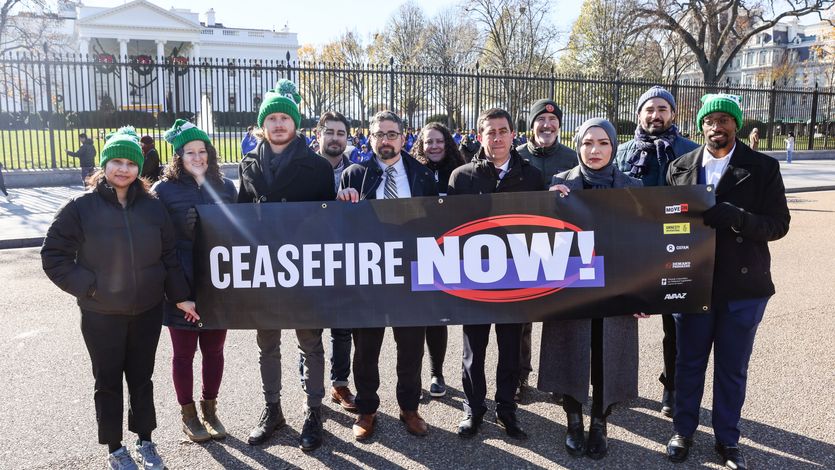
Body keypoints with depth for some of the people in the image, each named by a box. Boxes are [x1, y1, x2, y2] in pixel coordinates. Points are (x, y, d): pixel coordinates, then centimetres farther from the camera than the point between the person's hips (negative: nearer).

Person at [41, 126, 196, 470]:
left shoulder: (152, 206, -1)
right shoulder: (81, 207, -9)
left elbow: (169, 254, 4)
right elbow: (54, 255, -5)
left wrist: (180, 296, 0)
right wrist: (88, 286, -14)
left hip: (147, 312, 2)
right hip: (101, 316, -2)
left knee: (141, 378, 15)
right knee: (108, 383, 11)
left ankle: (145, 442, 32)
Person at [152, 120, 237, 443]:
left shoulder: (225, 187, 5)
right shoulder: (164, 190, -5)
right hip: (182, 286, -3)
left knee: (213, 349, 13)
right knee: (184, 352, 11)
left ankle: (210, 409, 31)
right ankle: (188, 413, 28)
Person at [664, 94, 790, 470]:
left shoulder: (763, 167, -2)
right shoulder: (680, 168, 3)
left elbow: (778, 224, -7)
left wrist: (734, 218, -25)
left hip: (743, 285, -1)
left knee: (732, 368, 12)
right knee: (689, 362, 14)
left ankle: (727, 439, 30)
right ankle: (683, 430, 32)